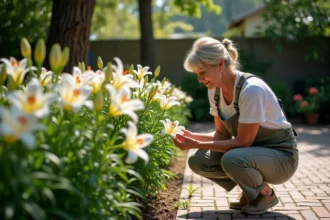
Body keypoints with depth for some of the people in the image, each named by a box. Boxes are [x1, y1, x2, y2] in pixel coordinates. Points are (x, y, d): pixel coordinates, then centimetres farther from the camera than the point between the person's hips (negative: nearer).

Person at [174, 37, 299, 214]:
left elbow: (242, 142, -26)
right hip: (251, 151, 7)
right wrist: (193, 137, -14)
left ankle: (265, 194, -4)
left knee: (232, 159, -35)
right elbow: (223, 134, 4)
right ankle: (250, 192, 8)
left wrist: (198, 144, -28)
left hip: (281, 156, -7)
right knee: (198, 161, -12)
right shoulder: (215, 91, -4)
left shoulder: (252, 89, -28)